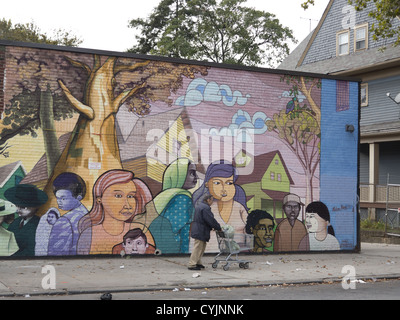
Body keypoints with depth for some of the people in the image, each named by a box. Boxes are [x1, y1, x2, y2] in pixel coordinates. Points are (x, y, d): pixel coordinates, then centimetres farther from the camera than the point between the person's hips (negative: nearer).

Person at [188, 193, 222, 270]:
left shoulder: (199, 205, 16)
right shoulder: (205, 208, -19)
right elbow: (211, 220, -19)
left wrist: (212, 227, 15)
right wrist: (219, 228, -8)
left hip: (198, 230, 11)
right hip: (200, 232, -11)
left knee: (202, 247, 19)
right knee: (198, 248, -8)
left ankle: (198, 262, 25)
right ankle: (192, 265, -6)